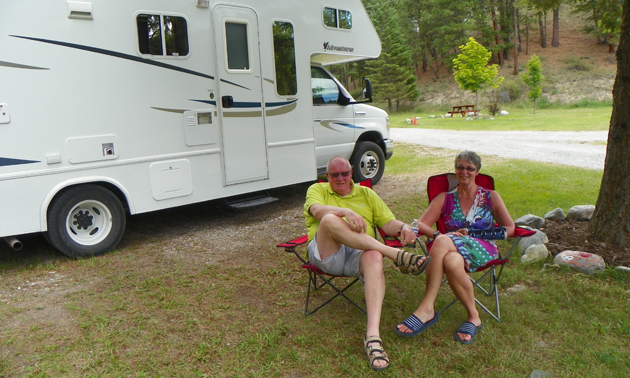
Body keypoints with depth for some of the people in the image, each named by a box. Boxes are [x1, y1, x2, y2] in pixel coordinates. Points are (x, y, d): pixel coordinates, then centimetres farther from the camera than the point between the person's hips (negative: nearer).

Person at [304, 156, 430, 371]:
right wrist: (346, 212, -26)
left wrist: (403, 227, -7)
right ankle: (396, 255, -32)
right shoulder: (317, 190, 17)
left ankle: (373, 336, -46)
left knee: (374, 257, -36)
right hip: (326, 253, -1)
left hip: (360, 254, 2)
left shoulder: (366, 194, 26)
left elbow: (388, 223, 17)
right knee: (330, 220, -34)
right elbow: (317, 210, -8)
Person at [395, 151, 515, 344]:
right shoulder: (444, 198, 18)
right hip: (452, 249, 2)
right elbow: (421, 225, 7)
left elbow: (509, 228, 13)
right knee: (452, 261, -39)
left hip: (482, 251, -2)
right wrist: (438, 235, -17)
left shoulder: (490, 197, 17)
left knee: (443, 242, -36)